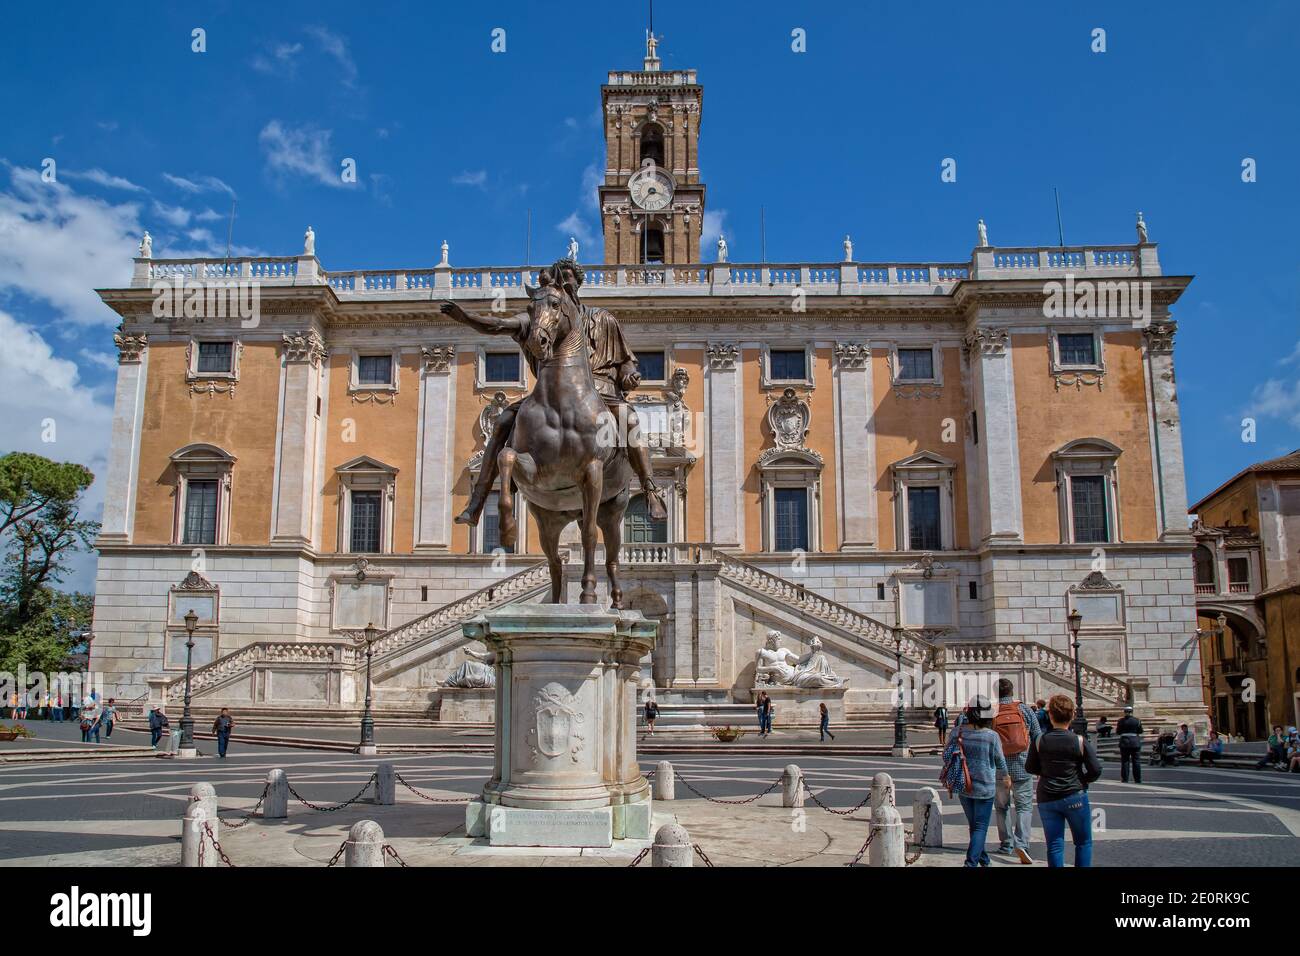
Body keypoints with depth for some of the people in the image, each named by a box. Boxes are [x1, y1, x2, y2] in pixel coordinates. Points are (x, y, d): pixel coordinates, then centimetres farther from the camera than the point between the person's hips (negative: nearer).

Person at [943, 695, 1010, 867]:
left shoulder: (957, 731, -9)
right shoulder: (992, 737, -18)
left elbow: (946, 755, 1)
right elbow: (1000, 762, -3)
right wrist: (1005, 777, 17)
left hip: (963, 786, 4)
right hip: (984, 788, -4)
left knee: (974, 825, 20)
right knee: (980, 827, 4)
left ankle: (984, 860, 34)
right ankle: (971, 862, -8)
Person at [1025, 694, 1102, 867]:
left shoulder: (1040, 742, -5)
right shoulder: (1080, 742, -9)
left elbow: (1030, 768, 3)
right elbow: (1096, 770, -9)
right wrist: (1081, 781, 8)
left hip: (1046, 799, 2)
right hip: (1075, 797, -2)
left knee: (1054, 845, 8)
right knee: (1083, 842, 13)